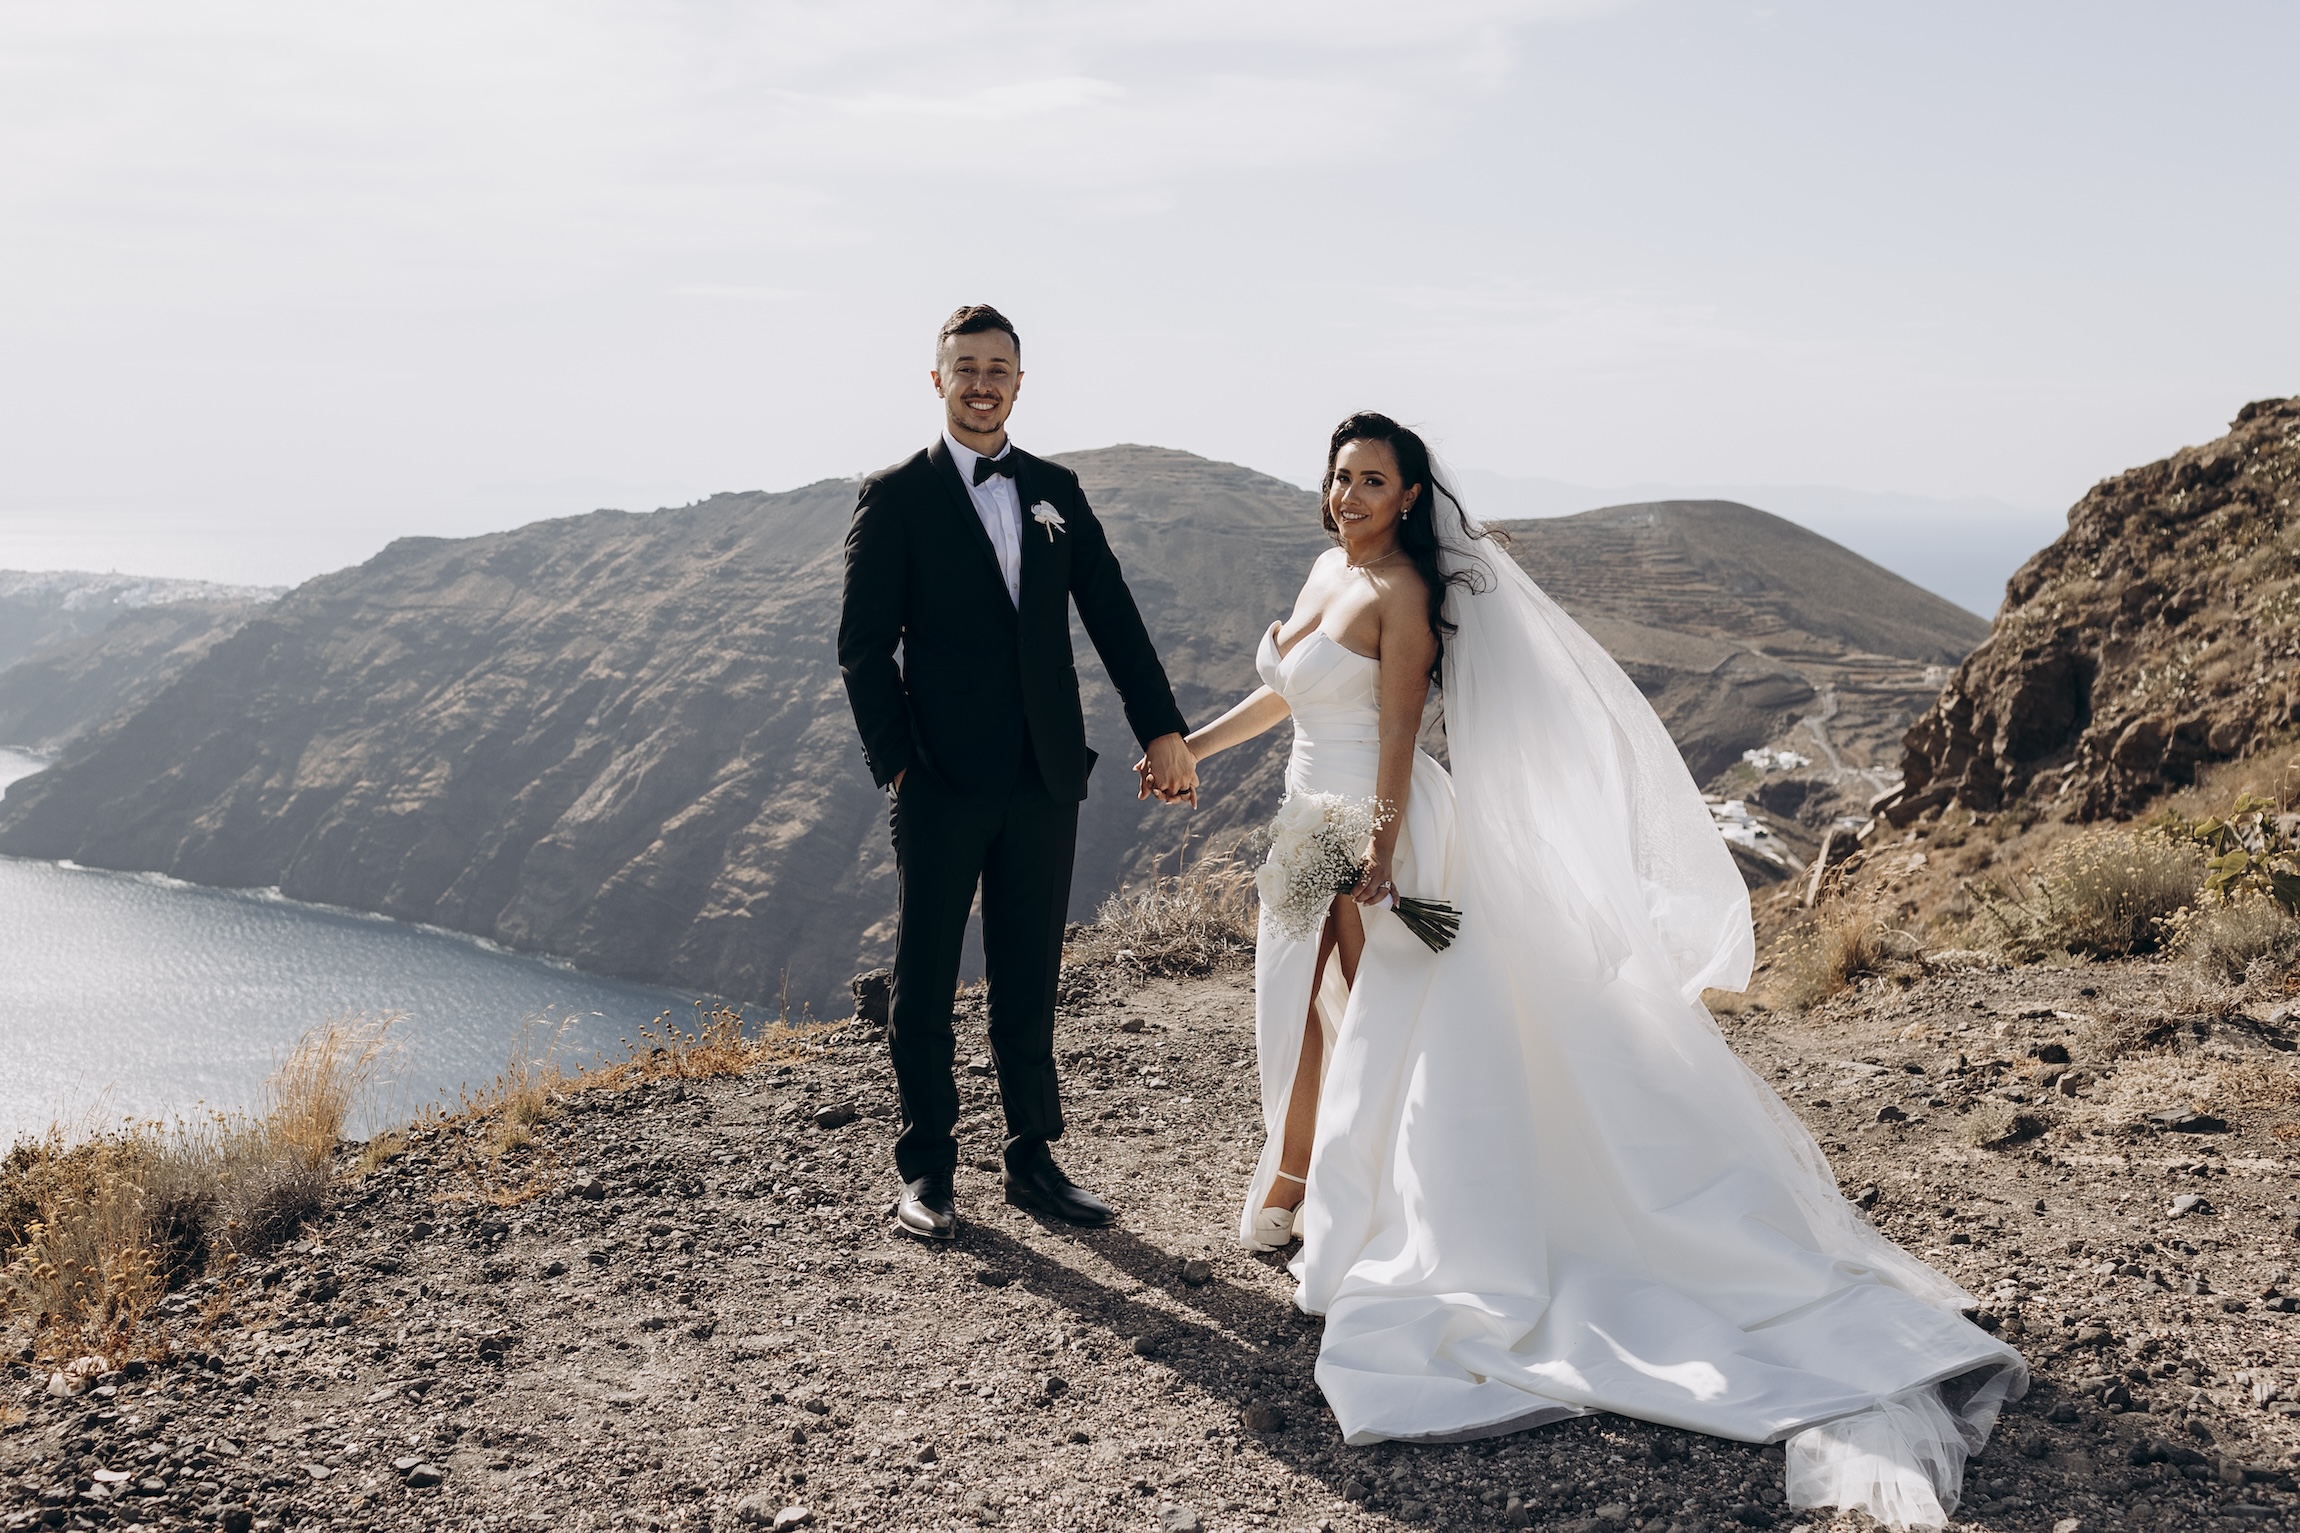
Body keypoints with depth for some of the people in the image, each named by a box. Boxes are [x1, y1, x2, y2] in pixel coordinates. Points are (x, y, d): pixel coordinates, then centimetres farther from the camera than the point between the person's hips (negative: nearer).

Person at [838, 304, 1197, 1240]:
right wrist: (893, 763, -9)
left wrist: (1162, 732, 2)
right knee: (924, 982, 4)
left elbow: (1113, 618, 9)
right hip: (942, 780, -3)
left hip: (1044, 778, 4)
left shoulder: (1056, 492, 12)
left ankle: (1033, 1162, 22)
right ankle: (926, 1173, 16)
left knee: (1029, 980, 11)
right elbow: (863, 644, -3)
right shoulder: (896, 496, -1)